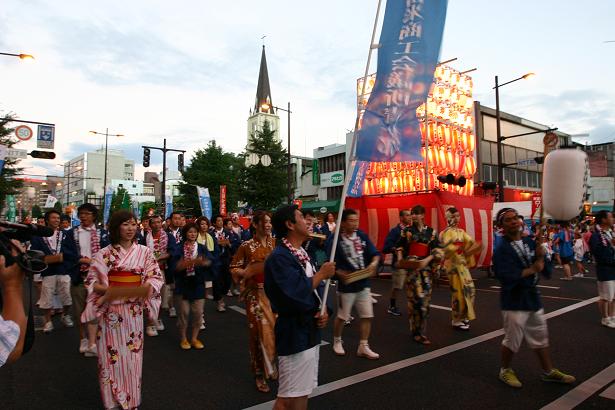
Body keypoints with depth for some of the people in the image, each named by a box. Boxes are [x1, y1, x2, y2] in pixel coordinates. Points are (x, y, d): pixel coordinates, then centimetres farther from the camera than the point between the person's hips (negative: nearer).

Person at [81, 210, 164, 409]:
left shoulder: (144, 252, 0)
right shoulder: (104, 253, -3)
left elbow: (156, 276, 1)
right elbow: (91, 280, -2)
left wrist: (149, 286, -19)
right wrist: (106, 290, -21)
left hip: (133, 310, 1)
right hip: (110, 309, -1)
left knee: (132, 353, 9)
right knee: (111, 354, 6)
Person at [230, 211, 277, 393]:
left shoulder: (275, 243, 2)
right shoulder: (247, 246, -7)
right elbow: (234, 268, -2)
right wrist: (248, 273, -19)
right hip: (256, 294, -3)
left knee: (275, 330, 10)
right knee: (260, 332, 2)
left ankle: (270, 365, 34)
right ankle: (260, 373, 20)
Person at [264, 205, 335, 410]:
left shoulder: (302, 253, 10)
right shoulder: (279, 257, -20)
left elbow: (317, 288, 14)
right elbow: (296, 294, -30)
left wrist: (324, 311, -5)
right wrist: (321, 274, -16)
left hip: (310, 331, 9)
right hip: (295, 336, -9)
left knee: (303, 392, 20)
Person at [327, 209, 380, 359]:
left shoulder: (362, 236, 1)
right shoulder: (335, 239, -14)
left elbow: (375, 253, 2)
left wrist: (374, 263, -18)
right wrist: (340, 274, -30)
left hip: (364, 283, 5)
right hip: (346, 284, -5)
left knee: (367, 315, 8)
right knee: (342, 316, 11)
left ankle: (363, 347, 21)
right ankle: (337, 341, 35)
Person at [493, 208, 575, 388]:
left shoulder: (530, 242, 2)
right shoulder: (501, 250, -17)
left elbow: (547, 271, 3)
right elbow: (506, 278, -28)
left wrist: (541, 257, -16)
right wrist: (532, 270, -22)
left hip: (533, 297, 7)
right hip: (514, 302, -6)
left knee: (541, 338, 20)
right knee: (512, 340, 6)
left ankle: (548, 371, 39)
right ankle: (505, 370, 29)